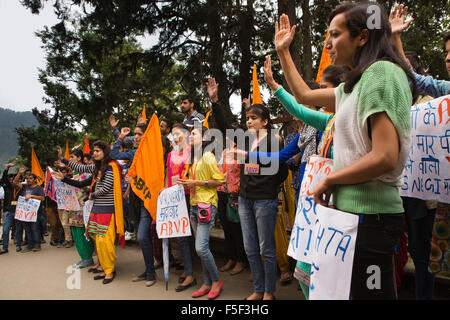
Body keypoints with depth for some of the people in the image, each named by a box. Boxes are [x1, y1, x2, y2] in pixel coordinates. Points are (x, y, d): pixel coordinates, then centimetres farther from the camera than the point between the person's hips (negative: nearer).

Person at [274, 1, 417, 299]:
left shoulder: (382, 72, -14)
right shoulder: (355, 84, 14)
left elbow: (384, 158, -24)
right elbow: (304, 95, 27)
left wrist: (329, 180, -10)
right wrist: (283, 51, 29)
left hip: (369, 214, -9)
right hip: (354, 211, 9)